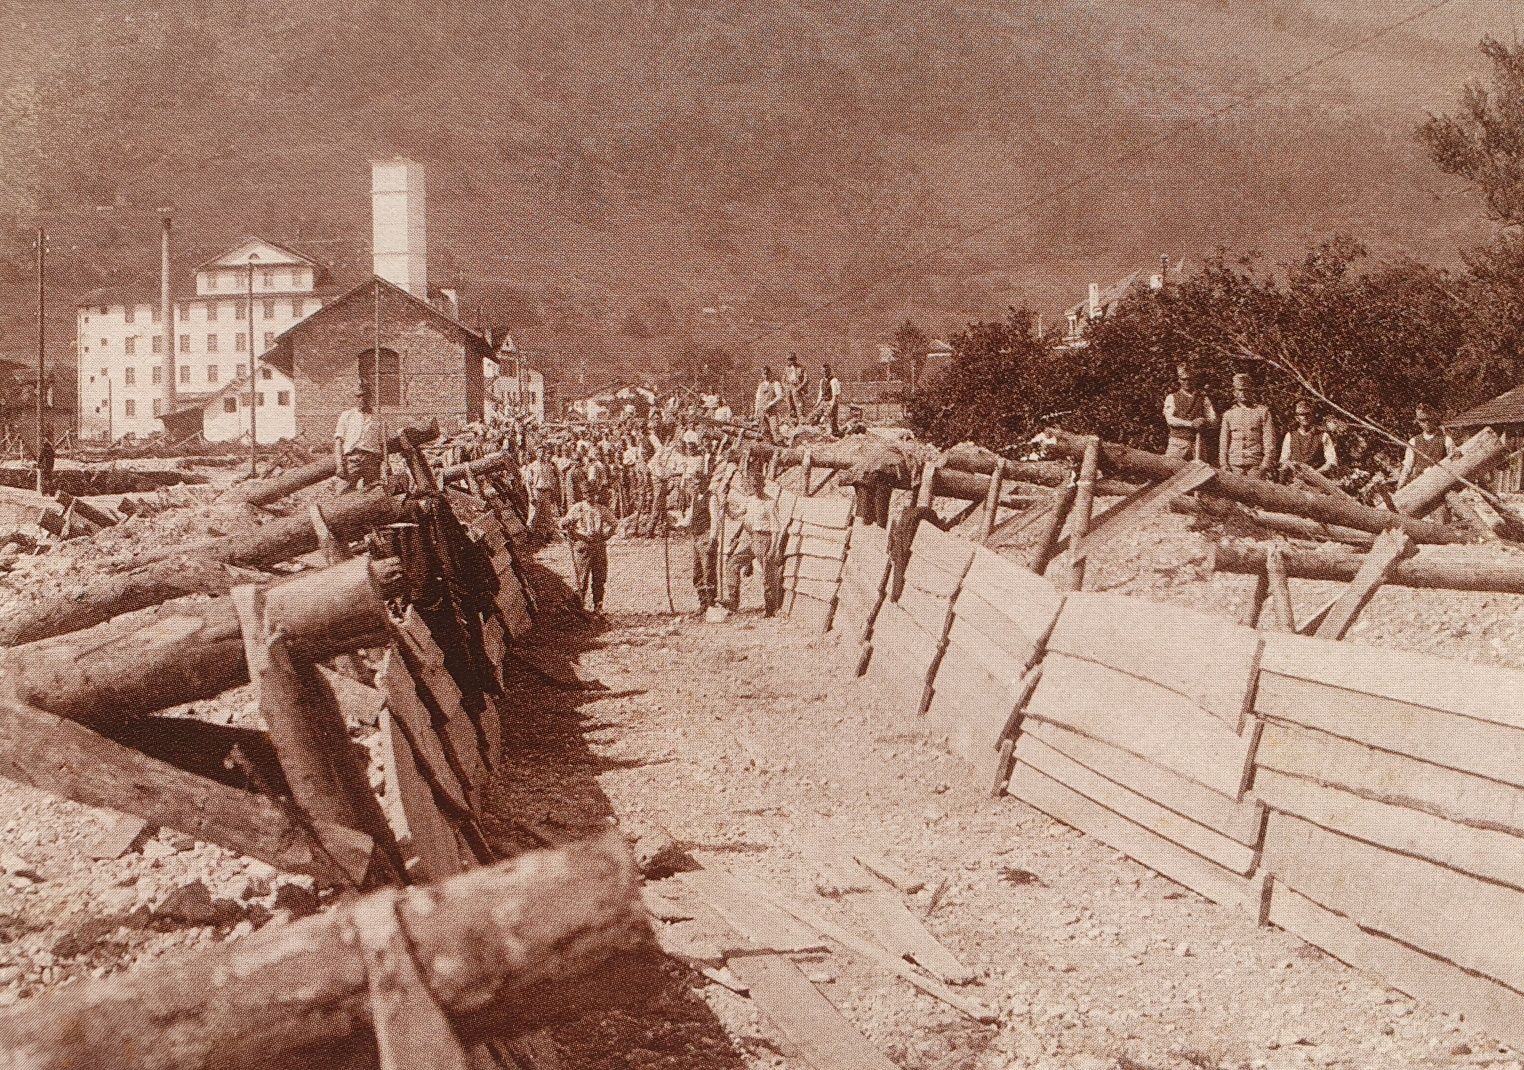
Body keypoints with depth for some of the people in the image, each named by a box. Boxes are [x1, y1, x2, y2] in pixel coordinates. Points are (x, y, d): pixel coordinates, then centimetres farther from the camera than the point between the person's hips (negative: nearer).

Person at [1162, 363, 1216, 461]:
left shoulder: (1203, 398, 15)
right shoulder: (1172, 397, 9)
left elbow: (1214, 421, 10)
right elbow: (1170, 419, -5)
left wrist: (1204, 422, -14)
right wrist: (1190, 424, -16)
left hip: (1197, 444, 2)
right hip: (1177, 444, -2)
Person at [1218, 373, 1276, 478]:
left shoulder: (1262, 412, 7)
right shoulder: (1228, 414, 14)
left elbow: (1269, 441, 2)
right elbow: (1223, 442, 14)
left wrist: (1267, 464, -7)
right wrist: (1223, 464, 4)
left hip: (1256, 464, -2)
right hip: (1235, 465, 2)